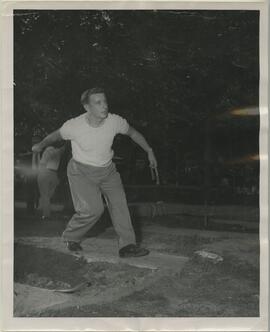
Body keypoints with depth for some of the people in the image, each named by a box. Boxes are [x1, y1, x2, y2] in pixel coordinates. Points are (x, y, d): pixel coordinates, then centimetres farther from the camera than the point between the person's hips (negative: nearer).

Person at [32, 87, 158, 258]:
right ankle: (71, 237, 12)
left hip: (107, 170, 4)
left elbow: (133, 133, 3)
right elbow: (57, 135, 1)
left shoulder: (115, 121, -16)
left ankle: (127, 245, 4)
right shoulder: (74, 126, -22)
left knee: (119, 203, -6)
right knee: (92, 208, -16)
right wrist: (41, 145, -7)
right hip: (81, 172, -4)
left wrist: (149, 151, 5)